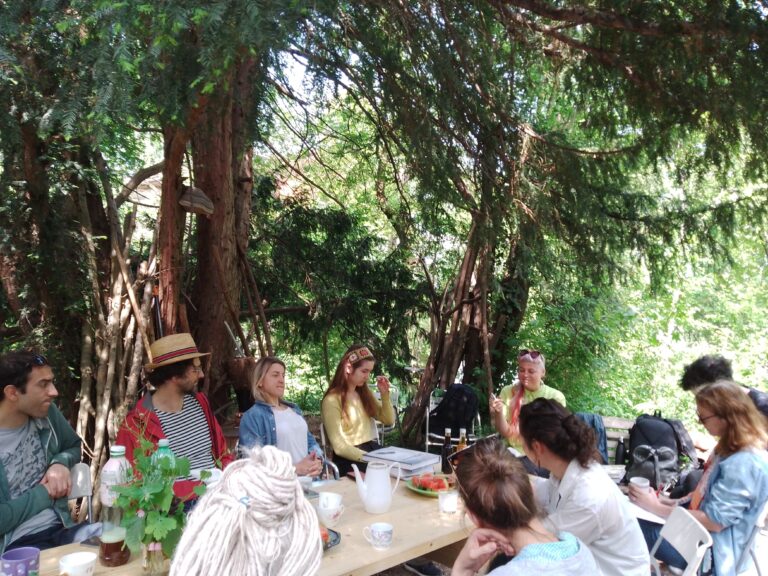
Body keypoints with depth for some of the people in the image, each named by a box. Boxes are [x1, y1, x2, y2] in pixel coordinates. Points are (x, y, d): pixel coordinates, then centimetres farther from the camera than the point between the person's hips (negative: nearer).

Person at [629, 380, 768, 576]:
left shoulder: (744, 463, -28)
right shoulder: (733, 446, 3)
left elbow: (714, 521, -26)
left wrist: (657, 508, -20)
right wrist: (674, 502, 2)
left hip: (707, 547, -9)